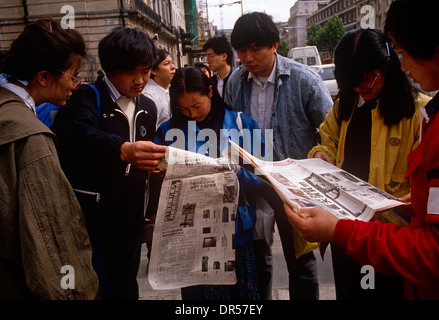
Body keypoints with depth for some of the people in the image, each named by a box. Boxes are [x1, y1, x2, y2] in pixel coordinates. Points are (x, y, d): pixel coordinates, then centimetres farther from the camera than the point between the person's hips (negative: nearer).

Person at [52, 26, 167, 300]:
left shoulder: (148, 108, 10)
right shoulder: (87, 98, -10)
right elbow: (78, 135, -34)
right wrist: (123, 150, -50)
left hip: (130, 220, 6)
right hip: (89, 218, -5)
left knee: (126, 288, 15)